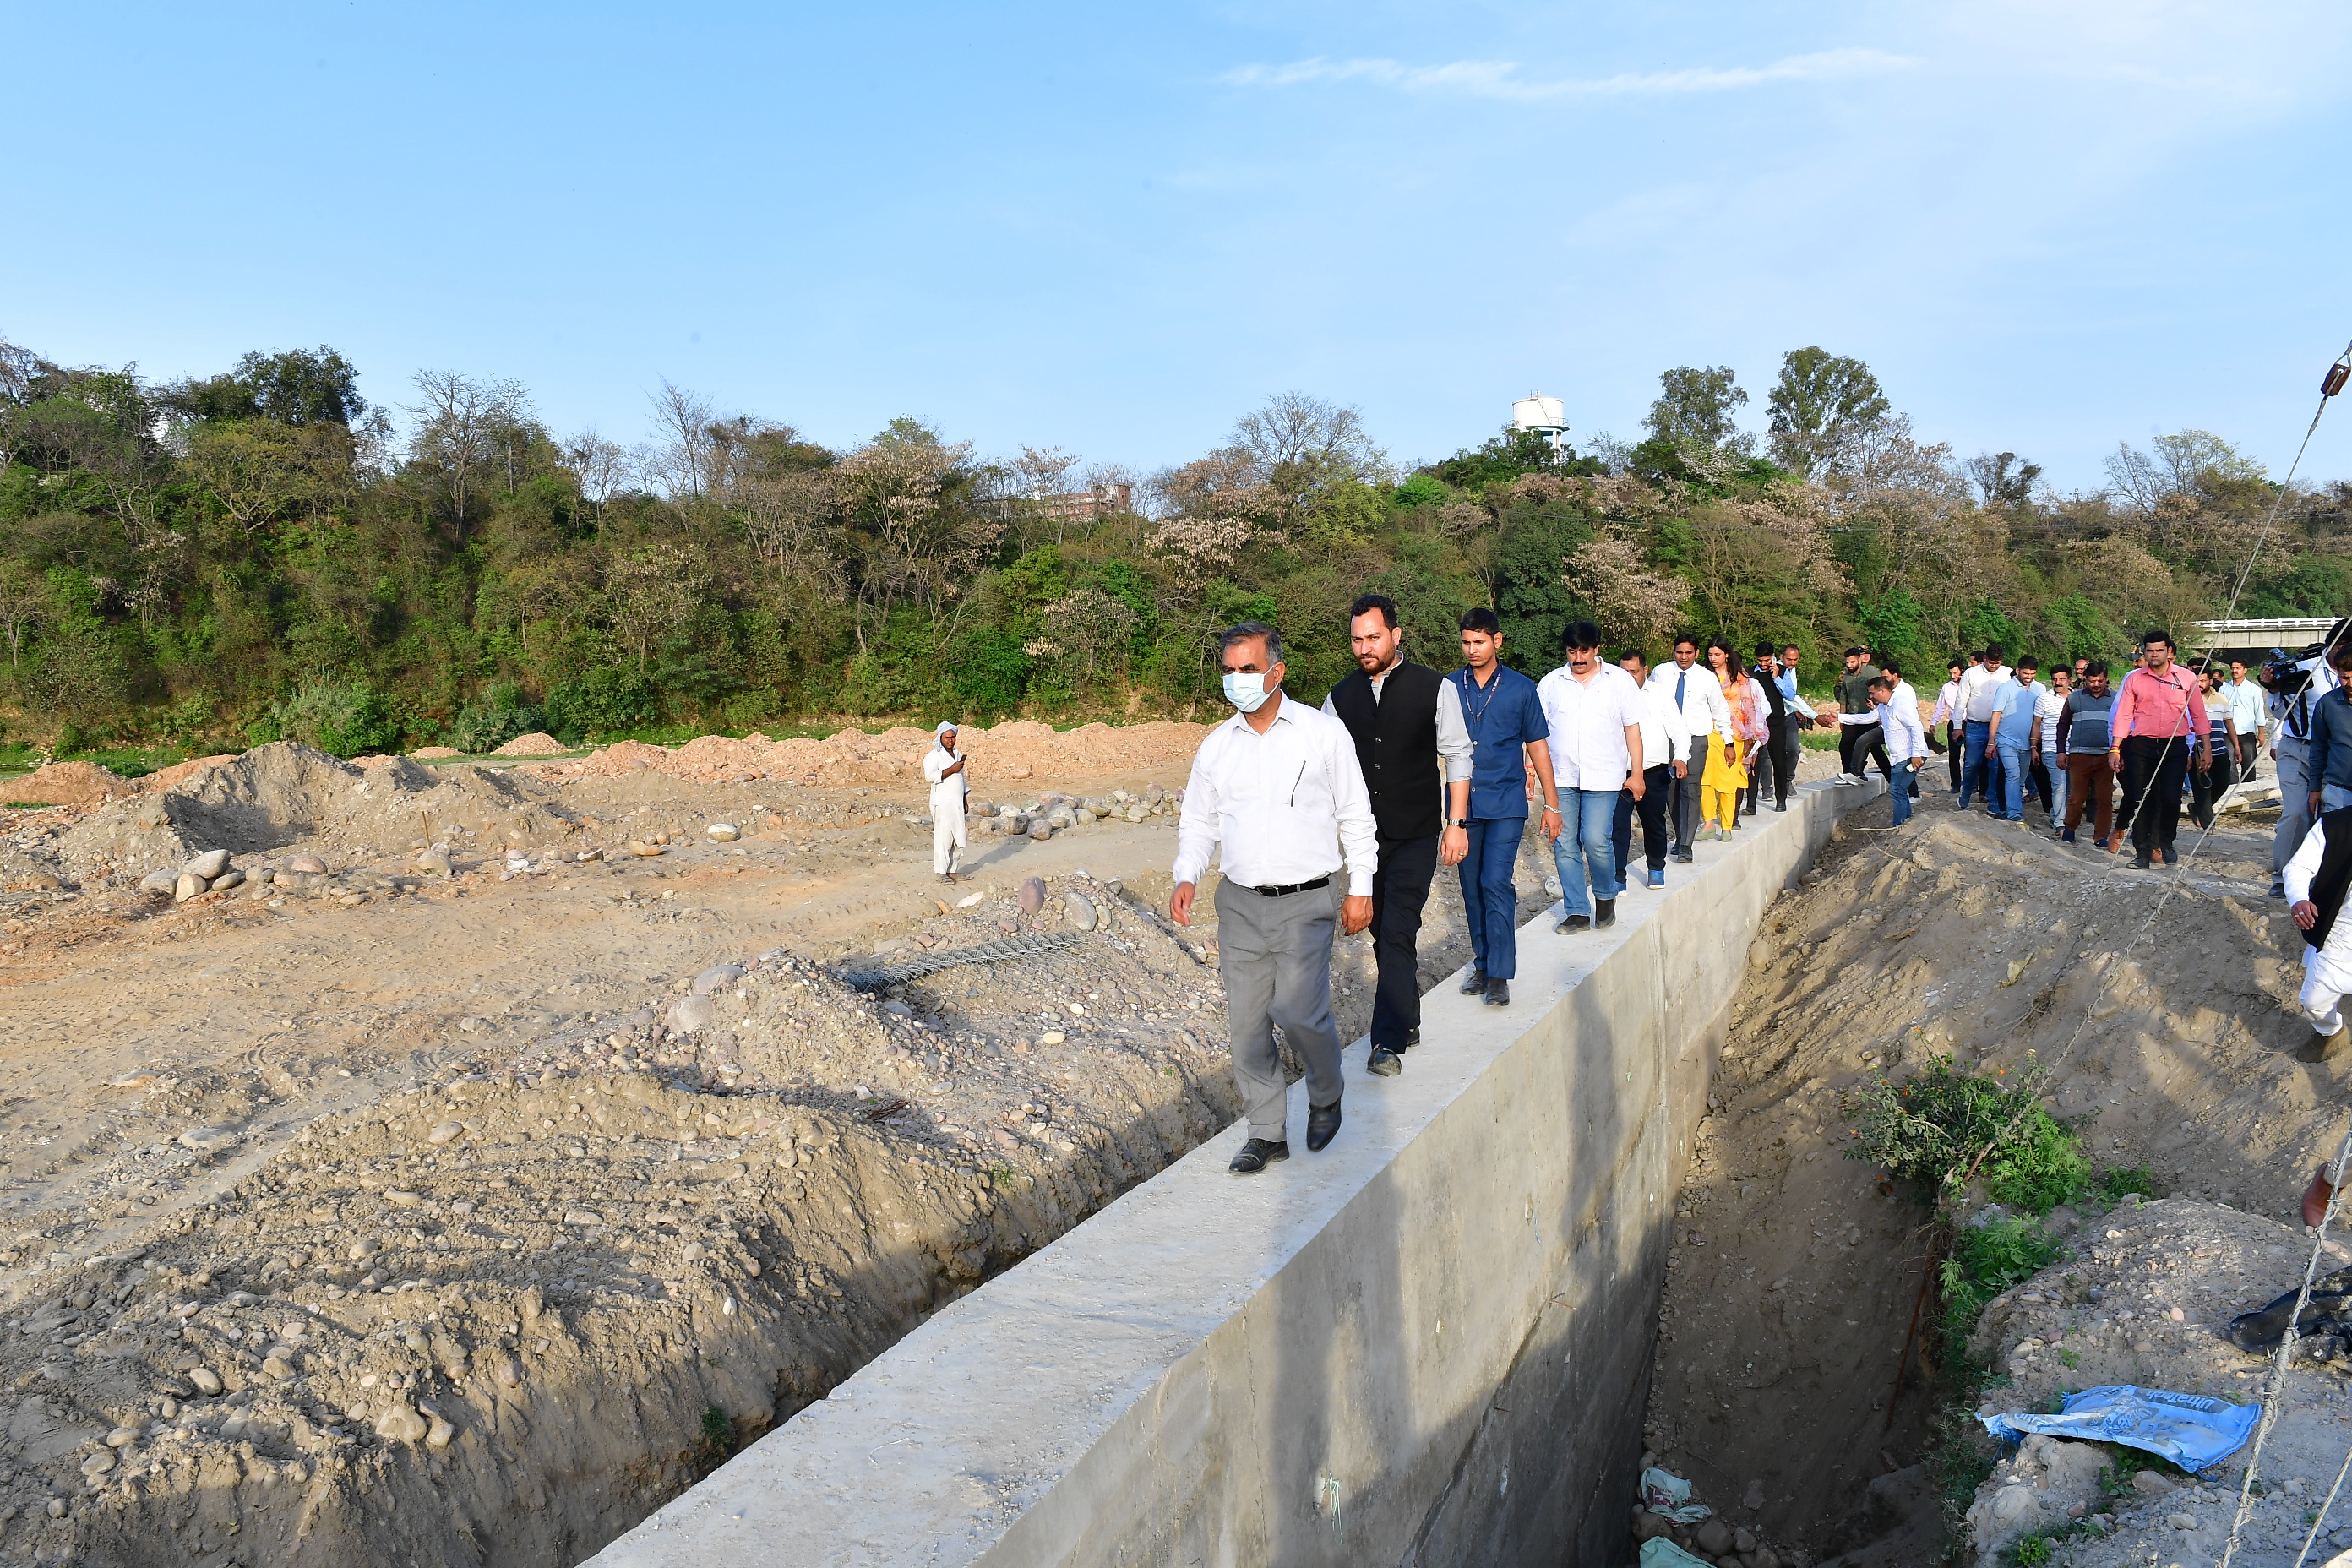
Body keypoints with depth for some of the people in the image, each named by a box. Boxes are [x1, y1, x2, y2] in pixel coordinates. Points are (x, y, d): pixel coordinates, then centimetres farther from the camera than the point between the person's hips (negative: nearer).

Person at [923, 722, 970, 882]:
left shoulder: (958, 754, 18)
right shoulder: (933, 756, -7)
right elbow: (929, 776, -21)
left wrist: (965, 802, 22)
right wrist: (952, 770, -21)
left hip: (957, 803, 7)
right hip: (942, 804, -7)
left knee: (957, 837, 7)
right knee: (943, 837, -10)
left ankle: (952, 870, 12)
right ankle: (940, 872, -6)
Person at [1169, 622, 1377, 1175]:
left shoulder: (1324, 733, 0)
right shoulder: (1216, 746, 8)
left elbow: (1355, 816, 4)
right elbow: (1199, 822, 14)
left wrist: (1360, 889, 1)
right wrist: (1187, 877, -3)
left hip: (1304, 903, -3)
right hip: (1240, 903, 4)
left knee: (1300, 1013, -12)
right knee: (1245, 1022, 4)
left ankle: (1326, 1097, 19)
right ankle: (1267, 1133, 19)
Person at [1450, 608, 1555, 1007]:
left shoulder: (1520, 688, 2)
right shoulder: (1449, 686, 4)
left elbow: (1537, 745, 7)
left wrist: (1552, 803, 7)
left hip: (1505, 803, -2)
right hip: (1463, 803, 2)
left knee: (1496, 884, -11)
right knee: (1472, 888, 9)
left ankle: (1499, 974, -6)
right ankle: (1481, 964, 22)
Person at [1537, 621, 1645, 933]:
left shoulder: (1620, 681, 5)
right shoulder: (1551, 683, 8)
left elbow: (1632, 729, 6)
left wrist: (1637, 773, 2)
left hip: (1603, 778, -2)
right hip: (1561, 778, 2)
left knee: (1596, 841, -12)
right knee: (1564, 844, 1)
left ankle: (1606, 896, 15)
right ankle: (1577, 912, 10)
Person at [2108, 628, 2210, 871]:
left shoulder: (2187, 678, 5)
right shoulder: (2133, 679, 5)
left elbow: (2198, 715, 8)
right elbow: (2123, 715, 4)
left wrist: (2204, 748, 5)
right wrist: (2115, 748, -2)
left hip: (2175, 746, 0)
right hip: (2142, 745, 0)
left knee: (2171, 798, -6)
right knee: (2140, 799, -2)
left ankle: (2165, 842, 19)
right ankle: (2142, 852, 4)